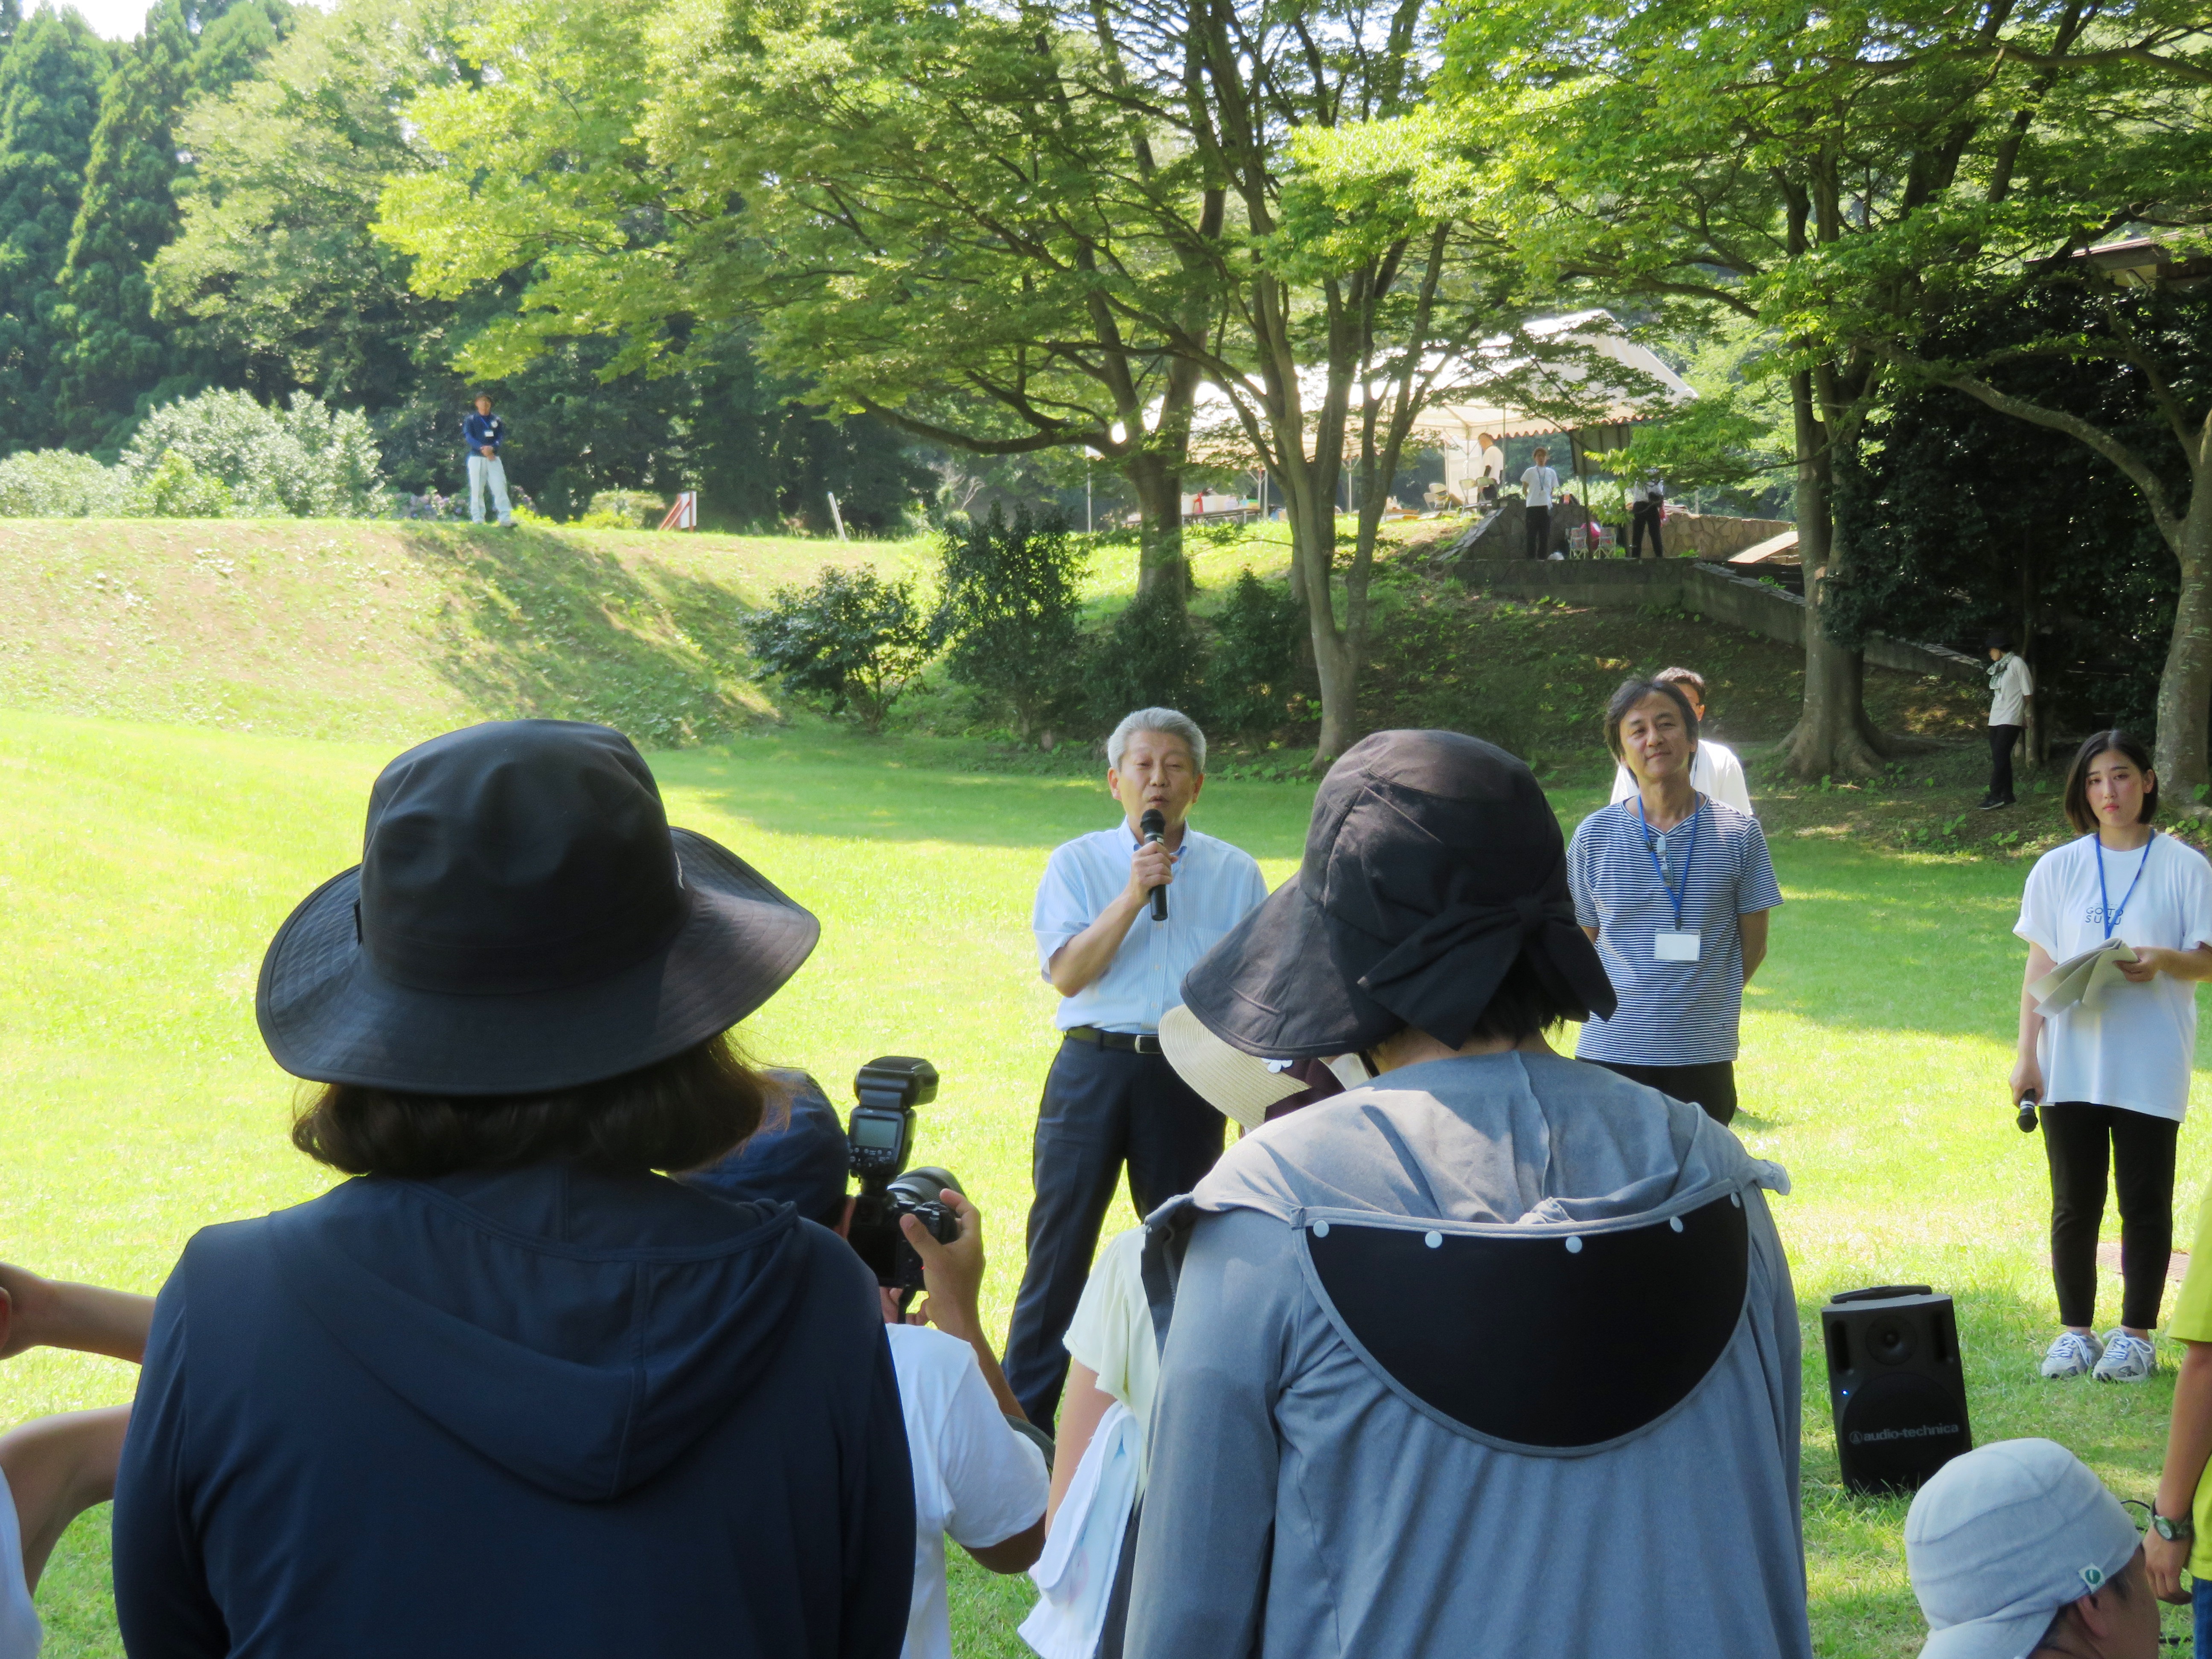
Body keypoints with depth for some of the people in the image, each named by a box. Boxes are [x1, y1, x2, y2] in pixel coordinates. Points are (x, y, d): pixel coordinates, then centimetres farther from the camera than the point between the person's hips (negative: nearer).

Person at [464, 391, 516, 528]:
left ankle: (506, 519, -16)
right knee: (477, 490, -3)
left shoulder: (497, 420, 14)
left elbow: (502, 438, 2)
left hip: (494, 458, 1)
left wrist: (492, 448, -20)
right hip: (476, 458, -1)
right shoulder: (470, 420, 8)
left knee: (500, 488, -9)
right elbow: (469, 438, -6)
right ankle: (478, 520, -1)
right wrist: (482, 449, -24)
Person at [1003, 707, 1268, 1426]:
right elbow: (1065, 974, -6)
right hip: (1093, 1068, -1)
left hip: (1190, 1077, 1)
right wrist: (1133, 895, -14)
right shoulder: (1078, 863, 6)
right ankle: (1021, 1415, 8)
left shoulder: (1234, 872, 9)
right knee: (1060, 1239, 1)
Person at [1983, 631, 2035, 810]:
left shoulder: (2016, 663, -5)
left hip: (2011, 719, -8)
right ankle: (2006, 795, 10)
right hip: (1996, 719, 8)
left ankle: (1995, 795, -14)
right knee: (1999, 757, 6)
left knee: (2000, 756, -13)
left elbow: (2028, 693, -5)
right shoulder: (1998, 667, 18)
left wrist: (2026, 716, -4)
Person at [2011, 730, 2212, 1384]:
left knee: (2146, 1201, 3)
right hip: (2070, 1062, 2)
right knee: (2074, 1202, 6)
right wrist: (2025, 1055, 0)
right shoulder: (2058, 869, 7)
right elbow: (2039, 967, 7)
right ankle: (2075, 1330, 17)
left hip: (2150, 1066, -2)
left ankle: (2137, 1333, 13)